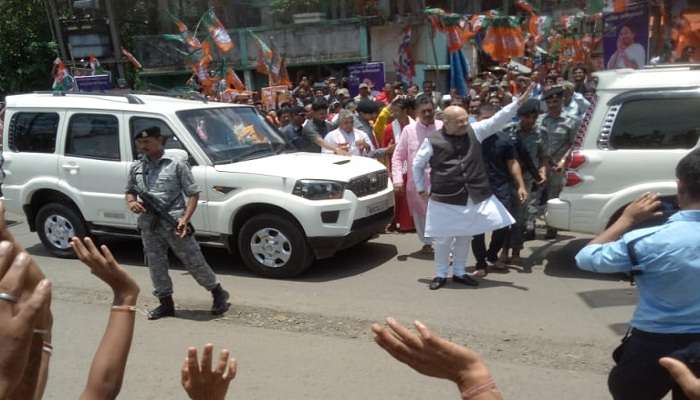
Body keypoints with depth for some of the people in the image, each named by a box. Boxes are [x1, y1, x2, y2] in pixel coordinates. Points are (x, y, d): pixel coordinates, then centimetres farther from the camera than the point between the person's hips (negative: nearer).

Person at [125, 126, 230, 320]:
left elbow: (193, 193, -6)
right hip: (148, 224, 5)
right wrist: (131, 202, -2)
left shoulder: (176, 164, -6)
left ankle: (218, 293, 18)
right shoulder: (136, 167, 10)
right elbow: (130, 191, 23)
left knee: (194, 261, 0)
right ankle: (166, 303, 26)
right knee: (156, 264, 11)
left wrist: (185, 218, -17)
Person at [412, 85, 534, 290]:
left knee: (465, 236, 15)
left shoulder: (475, 131, 2)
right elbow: (417, 164, 6)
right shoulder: (433, 140, -6)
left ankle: (459, 272, 32)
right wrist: (421, 187, 9)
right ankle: (441, 274, 22)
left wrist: (518, 101, -12)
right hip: (445, 199, -3)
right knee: (443, 238, 4)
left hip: (474, 197, 4)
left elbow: (498, 120, -2)